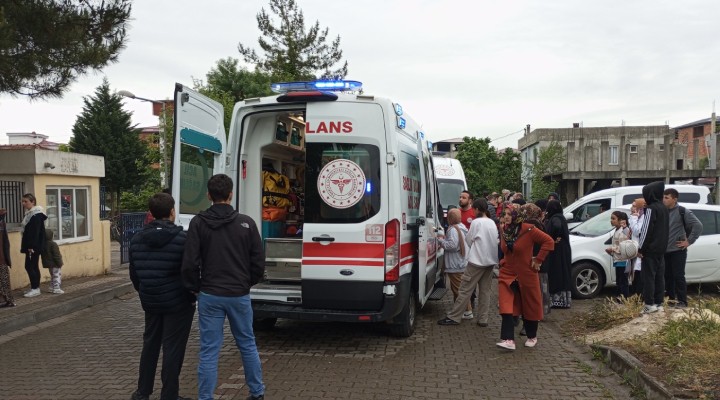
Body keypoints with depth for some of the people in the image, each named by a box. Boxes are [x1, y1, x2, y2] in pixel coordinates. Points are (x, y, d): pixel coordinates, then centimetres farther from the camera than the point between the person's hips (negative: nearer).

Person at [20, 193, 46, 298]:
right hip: (31, 245, 10)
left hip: (34, 246, -10)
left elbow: (35, 232, -22)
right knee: (34, 266, 12)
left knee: (29, 266, -7)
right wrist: (28, 246, 18)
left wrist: (31, 246, -25)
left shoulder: (36, 215, -16)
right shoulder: (29, 214, 15)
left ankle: (35, 288, -2)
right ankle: (35, 288, 18)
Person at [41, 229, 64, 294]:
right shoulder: (53, 244, -19)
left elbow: (43, 255, 15)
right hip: (54, 264, -9)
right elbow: (56, 255, -19)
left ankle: (51, 288, 24)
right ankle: (56, 289, -6)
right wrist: (59, 263, -13)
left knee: (52, 275, 21)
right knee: (57, 276, -3)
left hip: (47, 263, 9)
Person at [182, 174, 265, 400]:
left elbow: (190, 263, -8)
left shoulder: (198, 223, -6)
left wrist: (194, 288, 8)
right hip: (239, 295, 2)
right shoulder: (246, 222, -3)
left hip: (210, 296, -1)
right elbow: (259, 262, -1)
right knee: (247, 345, 17)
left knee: (209, 351, 6)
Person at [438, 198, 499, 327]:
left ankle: (453, 317, -1)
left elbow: (468, 240, -3)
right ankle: (483, 319, 11)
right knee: (485, 291, 10)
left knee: (465, 290, -4)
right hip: (491, 260, 7)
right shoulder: (492, 223, 9)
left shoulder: (476, 222, -10)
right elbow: (496, 241, 15)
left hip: (477, 260, -7)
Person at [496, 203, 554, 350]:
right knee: (506, 308, -10)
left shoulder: (528, 230, -15)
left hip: (526, 275, -4)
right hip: (507, 274, 4)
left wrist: (538, 259, -12)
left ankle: (532, 337, 31)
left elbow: (549, 241, -12)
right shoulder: (504, 230, 2)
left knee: (530, 307, 12)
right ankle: (508, 340, -12)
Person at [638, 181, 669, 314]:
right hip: (661, 248, 9)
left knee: (649, 276, -5)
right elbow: (665, 229, 19)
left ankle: (649, 304, -6)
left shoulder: (651, 208, -15)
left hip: (650, 249, -9)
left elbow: (646, 230, -18)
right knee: (659, 276, 10)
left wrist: (640, 248, -14)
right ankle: (659, 303, 14)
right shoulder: (664, 208, 13)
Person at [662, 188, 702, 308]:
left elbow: (698, 226, -12)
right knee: (667, 276, 11)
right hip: (664, 251, 6)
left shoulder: (683, 211, -9)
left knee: (678, 276, -3)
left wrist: (689, 241, -12)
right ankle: (670, 299, 21)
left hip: (678, 250, -5)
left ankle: (682, 301, 5)